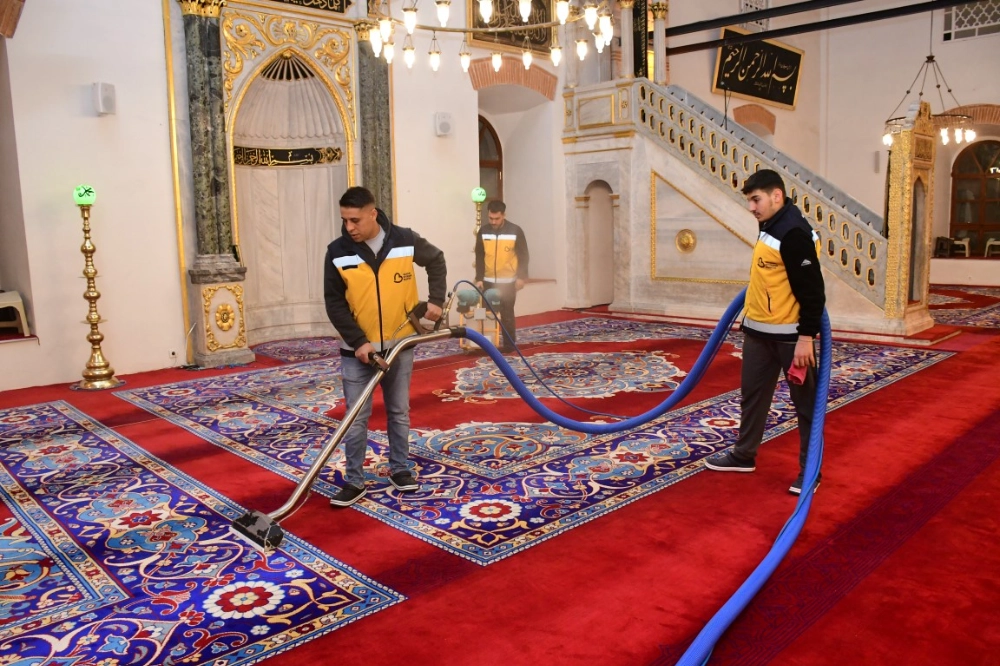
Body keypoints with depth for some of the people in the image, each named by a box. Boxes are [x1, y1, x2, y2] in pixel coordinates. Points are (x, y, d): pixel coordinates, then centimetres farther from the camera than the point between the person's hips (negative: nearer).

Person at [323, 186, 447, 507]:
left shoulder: (405, 240, -8)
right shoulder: (337, 252, -10)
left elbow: (436, 260, 11)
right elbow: (334, 303, -6)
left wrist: (436, 300, 1)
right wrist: (358, 341, -14)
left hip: (400, 345, 1)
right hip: (357, 349, -1)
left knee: (399, 412, 13)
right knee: (356, 418, 2)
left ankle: (399, 469, 29)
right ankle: (354, 481, 14)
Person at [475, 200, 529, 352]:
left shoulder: (515, 231, -7)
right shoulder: (483, 232, 0)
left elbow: (523, 256, -3)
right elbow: (479, 257, 3)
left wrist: (521, 277, -9)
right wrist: (479, 278, -3)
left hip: (508, 281, -3)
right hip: (488, 281, 3)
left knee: (507, 313, 0)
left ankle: (509, 344, 9)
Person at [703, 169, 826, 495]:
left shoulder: (795, 233, -19)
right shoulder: (769, 227, 10)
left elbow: (812, 290, -21)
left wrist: (806, 336, -22)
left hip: (790, 334, -10)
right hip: (758, 331, 10)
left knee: (805, 401, 5)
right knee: (752, 395, 18)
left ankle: (809, 469, 16)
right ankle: (744, 455, 32)